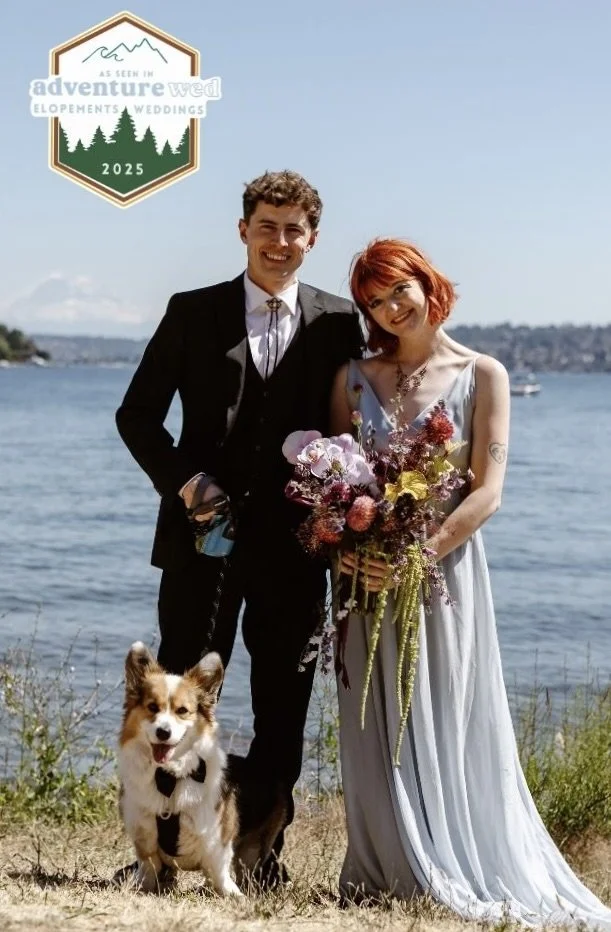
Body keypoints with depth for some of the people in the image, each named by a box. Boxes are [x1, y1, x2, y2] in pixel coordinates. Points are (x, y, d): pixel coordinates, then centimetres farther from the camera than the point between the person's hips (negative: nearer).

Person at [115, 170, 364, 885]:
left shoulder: (338, 324, 5)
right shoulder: (194, 313, 4)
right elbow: (137, 414, 4)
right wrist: (182, 479, -9)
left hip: (294, 543, 1)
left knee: (282, 707, 7)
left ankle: (261, 854, 18)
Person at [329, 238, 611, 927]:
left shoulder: (481, 375, -1)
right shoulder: (353, 378, 8)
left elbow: (487, 491, -8)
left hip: (444, 567, -2)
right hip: (369, 573, 3)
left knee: (450, 725, 1)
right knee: (379, 728, 4)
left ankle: (465, 874, 10)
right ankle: (388, 872, 13)